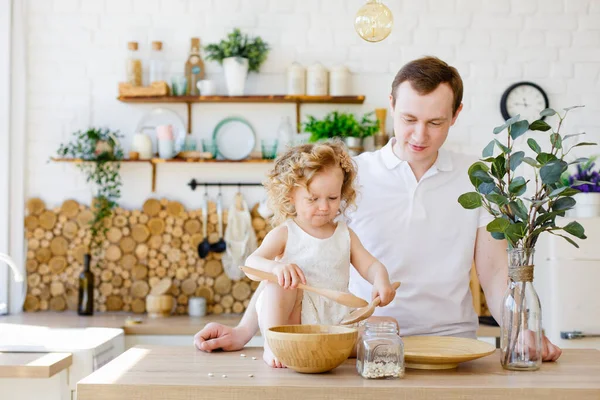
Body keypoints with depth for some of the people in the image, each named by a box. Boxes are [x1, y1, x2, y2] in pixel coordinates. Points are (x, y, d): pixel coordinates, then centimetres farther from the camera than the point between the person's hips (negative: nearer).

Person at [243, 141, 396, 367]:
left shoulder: (345, 234, 13)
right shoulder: (285, 234, 1)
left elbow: (369, 265, 7)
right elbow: (252, 262, -13)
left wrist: (381, 281, -18)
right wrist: (276, 267, -37)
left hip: (335, 319, 3)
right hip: (291, 318, -3)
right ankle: (272, 345, -23)